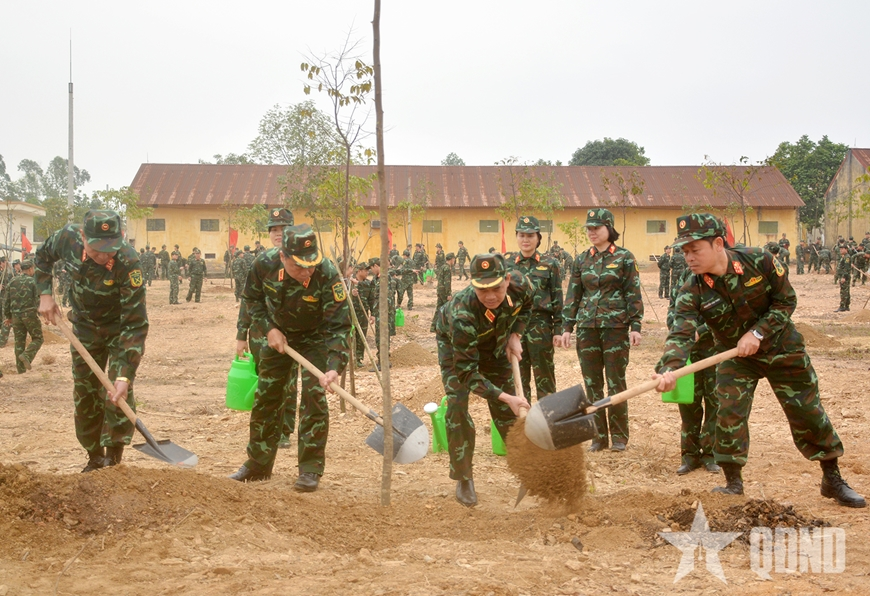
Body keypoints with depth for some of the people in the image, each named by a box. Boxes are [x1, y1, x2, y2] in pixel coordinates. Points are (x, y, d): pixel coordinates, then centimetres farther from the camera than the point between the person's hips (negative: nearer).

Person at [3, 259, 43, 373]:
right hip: (29, 314, -5)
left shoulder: (12, 282, 9)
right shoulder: (33, 281, -5)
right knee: (37, 338, 8)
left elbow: (6, 300, 11)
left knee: (19, 342, 10)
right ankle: (26, 356, -16)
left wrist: (8, 316, 19)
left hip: (16, 315, 5)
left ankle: (21, 369, 11)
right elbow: (38, 299, -9)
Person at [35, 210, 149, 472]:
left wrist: (125, 375, -42)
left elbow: (135, 323, -37)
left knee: (119, 392, -17)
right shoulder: (68, 236, -25)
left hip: (120, 327, -4)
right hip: (84, 325, 4)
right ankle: (94, 458, 23)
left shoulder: (128, 263, -37)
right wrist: (45, 294, -9)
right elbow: (43, 257, 2)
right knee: (84, 391, 8)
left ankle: (113, 458, -7)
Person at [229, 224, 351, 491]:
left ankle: (310, 470, -3)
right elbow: (252, 298, -3)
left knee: (314, 396, -14)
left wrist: (334, 367, -45)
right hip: (278, 335, 4)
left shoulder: (328, 275, -34)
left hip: (315, 338, -3)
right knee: (265, 397, 8)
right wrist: (269, 329, -16)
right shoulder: (265, 264, -24)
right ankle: (258, 464, 23)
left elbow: (339, 325, -33)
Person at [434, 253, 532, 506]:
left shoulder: (520, 285, -32)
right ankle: (463, 478, -1)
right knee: (457, 405, -17)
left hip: (495, 343, 4)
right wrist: (506, 397, -41)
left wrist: (515, 336, -15)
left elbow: (525, 306, -3)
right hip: (454, 344, -4)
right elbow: (467, 372, -38)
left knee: (507, 410, 6)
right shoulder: (463, 314, -46)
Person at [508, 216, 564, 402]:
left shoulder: (550, 264, 0)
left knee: (545, 379, 4)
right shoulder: (507, 263, 6)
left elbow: (557, 299, -1)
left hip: (541, 326, -3)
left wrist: (558, 330, -5)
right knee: (519, 379, 10)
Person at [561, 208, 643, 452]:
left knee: (616, 382, 1)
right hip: (587, 327, 4)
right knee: (592, 383, 6)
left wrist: (635, 326, -9)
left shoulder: (624, 258, -1)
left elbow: (633, 295, -3)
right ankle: (599, 435, 16)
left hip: (616, 325, -4)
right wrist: (567, 327, 6)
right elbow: (573, 295, 10)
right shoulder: (581, 260, 9)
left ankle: (619, 436, 12)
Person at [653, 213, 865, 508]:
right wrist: (668, 369, -50)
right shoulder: (692, 292, -21)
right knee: (728, 415, -11)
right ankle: (733, 484, 7)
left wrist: (757, 332, -24)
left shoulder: (759, 261, -22)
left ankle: (833, 480, 24)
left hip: (781, 349, -1)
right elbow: (680, 333, -32)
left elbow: (787, 300, -13)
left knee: (809, 414, 6)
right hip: (735, 357, 1)